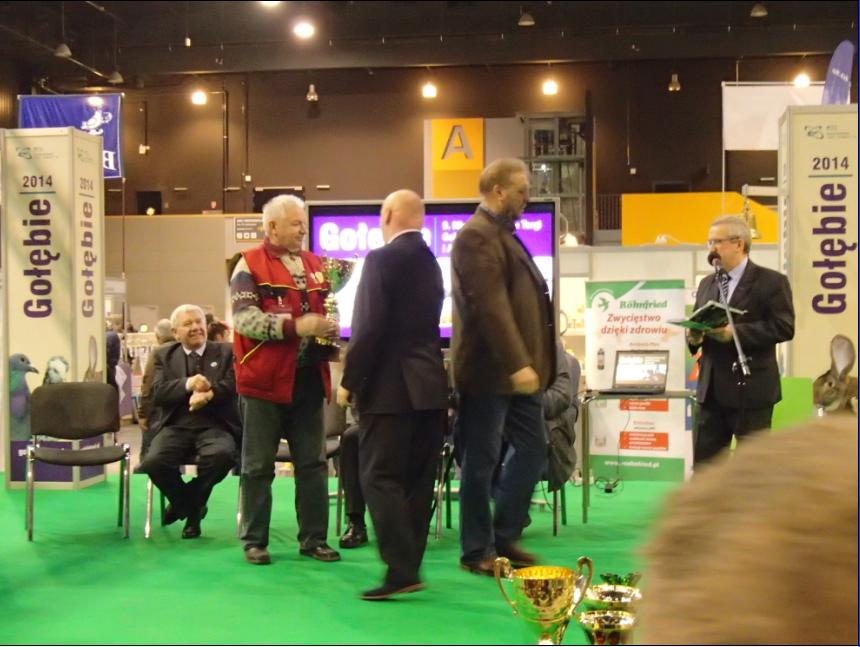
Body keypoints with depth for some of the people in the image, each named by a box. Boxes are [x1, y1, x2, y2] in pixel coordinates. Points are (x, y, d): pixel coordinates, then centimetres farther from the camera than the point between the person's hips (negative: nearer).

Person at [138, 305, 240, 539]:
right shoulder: (163, 355, 15)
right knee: (153, 462, -28)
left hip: (214, 425, -1)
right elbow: (158, 392, 1)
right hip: (176, 425, 1)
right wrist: (188, 384, -18)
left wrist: (208, 394, -23)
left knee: (221, 455, -35)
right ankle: (193, 506, 3)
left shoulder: (226, 352, 12)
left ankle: (188, 504, -3)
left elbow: (232, 385, -3)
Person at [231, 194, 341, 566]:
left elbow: (328, 310, 22)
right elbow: (244, 318, -16)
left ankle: (313, 538, 18)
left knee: (313, 464, 9)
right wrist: (295, 326, -24)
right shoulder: (250, 266, -4)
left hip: (308, 379, 5)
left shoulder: (315, 265, 13)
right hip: (266, 380, -5)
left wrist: (331, 327, -1)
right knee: (258, 466, 4)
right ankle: (254, 540, 15)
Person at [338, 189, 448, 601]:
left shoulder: (382, 259, -11)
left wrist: (349, 381, -10)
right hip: (429, 385, 8)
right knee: (417, 480, 10)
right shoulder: (431, 262, 13)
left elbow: (370, 327, -17)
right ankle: (409, 565, 16)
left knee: (380, 477, -5)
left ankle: (401, 570, -11)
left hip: (390, 386, -8)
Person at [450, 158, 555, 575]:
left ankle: (504, 537, 24)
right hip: (489, 370, -10)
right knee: (482, 460, 1)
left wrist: (529, 363, 16)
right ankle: (477, 550, 12)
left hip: (516, 370, 10)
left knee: (533, 448, 12)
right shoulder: (476, 236, -14)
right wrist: (517, 365, -26)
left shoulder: (504, 234, 18)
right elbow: (491, 307, -23)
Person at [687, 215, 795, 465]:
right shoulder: (707, 283, 16)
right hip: (711, 389, 6)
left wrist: (734, 332, -23)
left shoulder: (771, 281, -5)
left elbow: (784, 327, -14)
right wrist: (693, 336, -4)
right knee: (703, 461, 7)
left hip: (751, 389, -6)